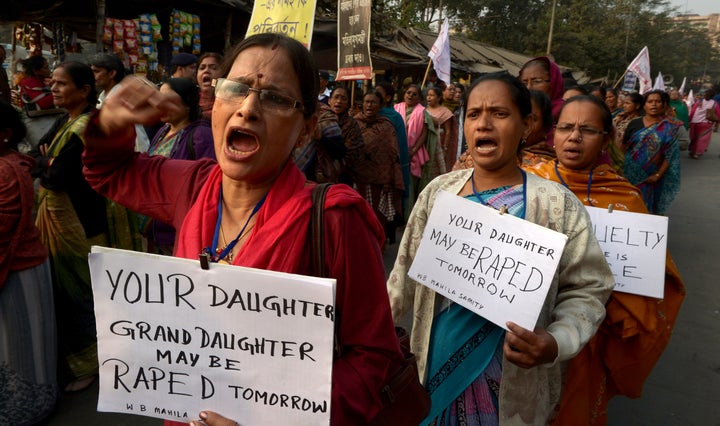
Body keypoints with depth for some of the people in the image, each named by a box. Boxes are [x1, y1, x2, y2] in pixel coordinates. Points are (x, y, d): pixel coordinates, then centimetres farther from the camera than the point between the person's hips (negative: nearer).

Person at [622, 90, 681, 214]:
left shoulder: (669, 128, -2)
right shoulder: (634, 123, 3)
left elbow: (669, 156, -3)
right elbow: (624, 147, 7)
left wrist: (658, 175, -11)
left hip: (650, 177, -1)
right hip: (629, 173, 1)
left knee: (645, 207, 8)